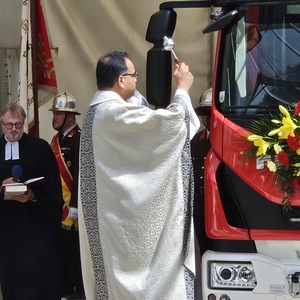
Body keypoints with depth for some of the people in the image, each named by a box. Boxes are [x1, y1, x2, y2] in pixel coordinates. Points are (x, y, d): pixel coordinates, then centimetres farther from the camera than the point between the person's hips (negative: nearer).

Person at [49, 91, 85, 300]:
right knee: (62, 248, 13)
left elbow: (80, 176, -18)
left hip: (72, 207, -8)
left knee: (74, 249, 0)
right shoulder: (57, 139, 13)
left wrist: (74, 206, -20)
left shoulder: (78, 139, -14)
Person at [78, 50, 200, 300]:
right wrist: (183, 87, -3)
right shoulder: (116, 112, -19)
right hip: (127, 215, -9)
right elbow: (173, 120, -21)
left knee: (114, 272, 12)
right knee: (137, 268, -1)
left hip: (110, 212, 10)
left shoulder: (95, 112, 13)